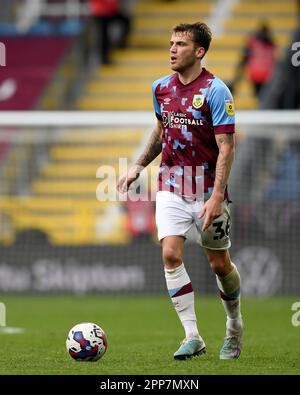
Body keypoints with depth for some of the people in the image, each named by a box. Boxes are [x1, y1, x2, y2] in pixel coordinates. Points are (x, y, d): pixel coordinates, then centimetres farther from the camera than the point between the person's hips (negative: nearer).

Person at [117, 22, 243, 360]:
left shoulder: (215, 91, -13)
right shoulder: (161, 88, 5)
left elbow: (226, 147, -15)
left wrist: (217, 196, -22)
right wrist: (138, 166, 17)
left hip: (207, 191, -4)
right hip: (170, 187, 4)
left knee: (220, 264, 5)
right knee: (171, 254, -13)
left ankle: (234, 328, 30)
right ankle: (192, 337, -9)